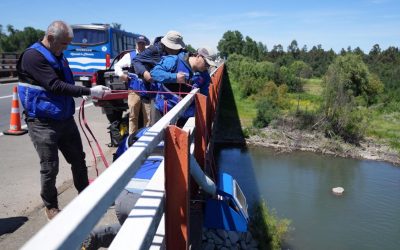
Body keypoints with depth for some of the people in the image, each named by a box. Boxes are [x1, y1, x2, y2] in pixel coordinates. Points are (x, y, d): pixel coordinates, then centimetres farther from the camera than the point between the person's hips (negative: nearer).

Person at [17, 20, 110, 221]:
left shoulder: (58, 56, 10)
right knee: (49, 168, 1)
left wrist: (93, 93, 1)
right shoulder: (33, 56, -15)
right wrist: (89, 92, -25)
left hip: (65, 119, 8)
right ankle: (50, 206, 22)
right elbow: (55, 86, -24)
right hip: (42, 123, -7)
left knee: (78, 159, 15)